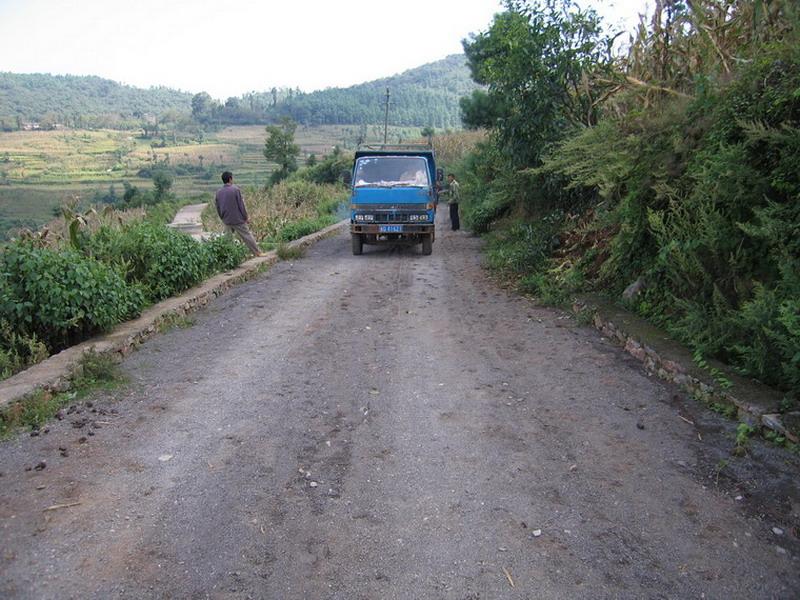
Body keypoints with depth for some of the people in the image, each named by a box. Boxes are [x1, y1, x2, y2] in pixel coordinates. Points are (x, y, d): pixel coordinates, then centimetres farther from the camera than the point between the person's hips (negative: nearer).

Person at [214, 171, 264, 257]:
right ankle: (258, 253, 8)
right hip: (238, 219, -5)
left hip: (227, 221, 5)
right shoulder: (235, 189, -13)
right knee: (247, 236, 2)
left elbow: (218, 208, 10)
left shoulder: (218, 192, 3)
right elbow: (241, 205, -11)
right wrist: (246, 217, -3)